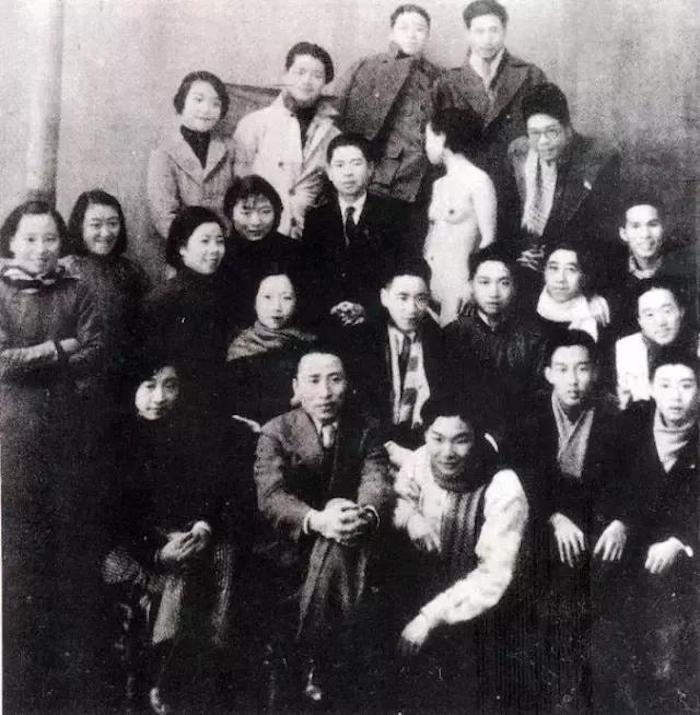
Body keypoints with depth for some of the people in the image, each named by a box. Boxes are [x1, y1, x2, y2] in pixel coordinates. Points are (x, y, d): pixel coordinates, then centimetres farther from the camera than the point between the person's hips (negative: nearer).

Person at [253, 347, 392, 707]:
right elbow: (270, 495, -16)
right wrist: (317, 520, -38)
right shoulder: (275, 432, -1)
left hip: (346, 539, 1)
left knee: (338, 551, -30)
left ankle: (319, 663, -16)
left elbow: (377, 484, -9)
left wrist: (366, 513, -36)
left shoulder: (365, 432, 7)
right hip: (291, 548, -1)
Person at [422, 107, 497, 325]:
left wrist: (472, 285, -15)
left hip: (459, 282, -6)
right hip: (432, 279, 6)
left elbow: (488, 240, -10)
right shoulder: (439, 184, 15)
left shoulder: (478, 180, -7)